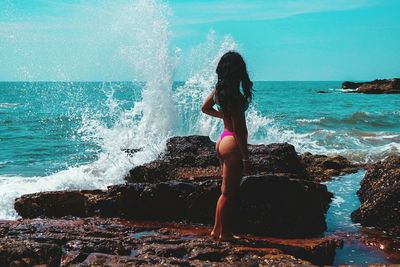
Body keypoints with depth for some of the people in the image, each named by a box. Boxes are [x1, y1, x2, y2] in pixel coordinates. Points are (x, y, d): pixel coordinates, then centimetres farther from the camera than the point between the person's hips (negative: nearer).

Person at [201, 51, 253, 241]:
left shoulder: (219, 88, 5)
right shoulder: (235, 95, -21)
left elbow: (205, 108, 22)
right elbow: (238, 128, -21)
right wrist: (246, 157, -18)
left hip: (223, 140, 9)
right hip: (233, 144, -9)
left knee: (227, 190, 19)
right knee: (228, 192, 3)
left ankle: (217, 229, 28)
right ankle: (224, 233, 14)